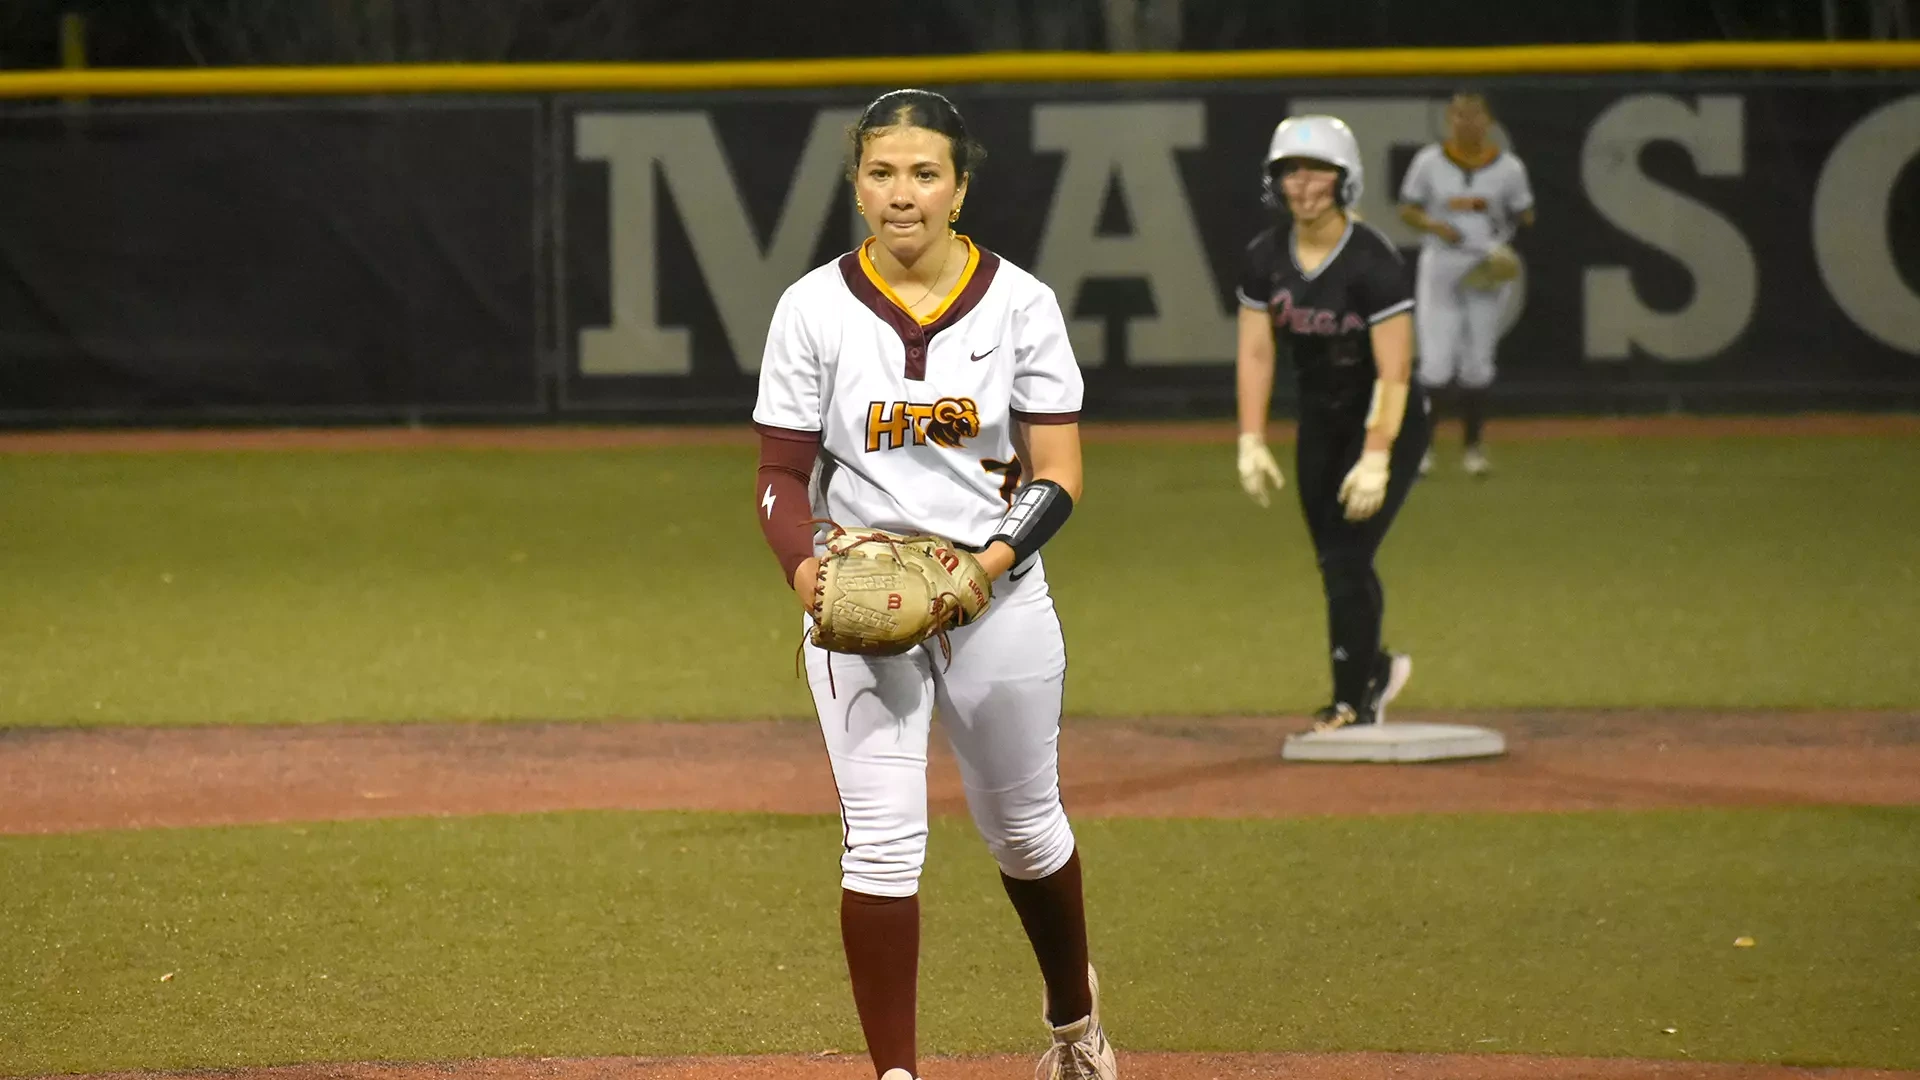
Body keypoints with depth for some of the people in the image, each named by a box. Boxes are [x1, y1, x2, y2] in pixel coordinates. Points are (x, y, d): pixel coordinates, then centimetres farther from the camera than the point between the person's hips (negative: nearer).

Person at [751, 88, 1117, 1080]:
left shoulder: (1020, 303, -5)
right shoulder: (815, 309, -5)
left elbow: (1058, 477, -5)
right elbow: (782, 474, -2)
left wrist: (993, 561, -21)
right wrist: (802, 563, -22)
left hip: (998, 593, 1)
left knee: (1023, 827, 15)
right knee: (882, 840, -10)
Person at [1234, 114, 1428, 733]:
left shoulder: (1373, 262, -24)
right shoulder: (1266, 258, -7)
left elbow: (1394, 370, -25)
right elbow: (1255, 352, -3)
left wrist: (1376, 458, -29)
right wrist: (1251, 442, -10)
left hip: (1387, 423, -6)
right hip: (1320, 421, 6)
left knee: (1345, 558, -12)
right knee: (1335, 563, 10)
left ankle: (1352, 702, -2)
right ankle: (1373, 668, 33)